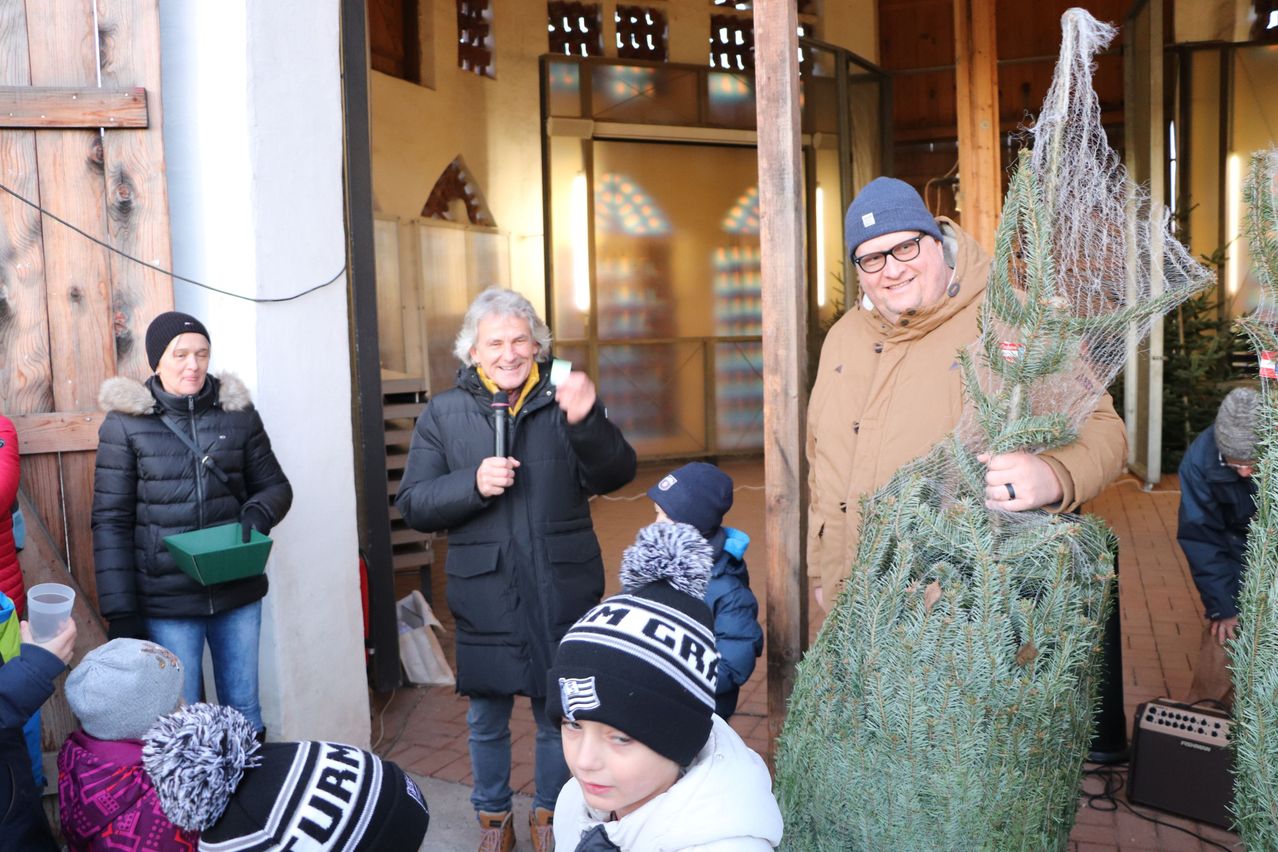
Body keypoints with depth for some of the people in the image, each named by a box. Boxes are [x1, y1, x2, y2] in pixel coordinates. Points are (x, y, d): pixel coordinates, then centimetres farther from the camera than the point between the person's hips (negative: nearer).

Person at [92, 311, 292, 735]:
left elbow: (275, 485, 11)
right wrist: (120, 612, -9)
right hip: (166, 602, -2)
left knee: (244, 709, 15)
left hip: (239, 592, 3)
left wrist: (260, 512, -14)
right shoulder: (125, 424, -4)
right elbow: (111, 522, -4)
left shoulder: (238, 414, 3)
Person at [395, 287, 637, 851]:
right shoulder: (444, 413, 1)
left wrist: (586, 421, -33)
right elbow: (413, 505, -2)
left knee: (559, 715, 14)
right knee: (487, 720, 16)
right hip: (485, 597, 1)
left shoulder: (562, 401, -2)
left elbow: (615, 475, -14)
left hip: (561, 593, 0)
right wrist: (473, 484, -19)